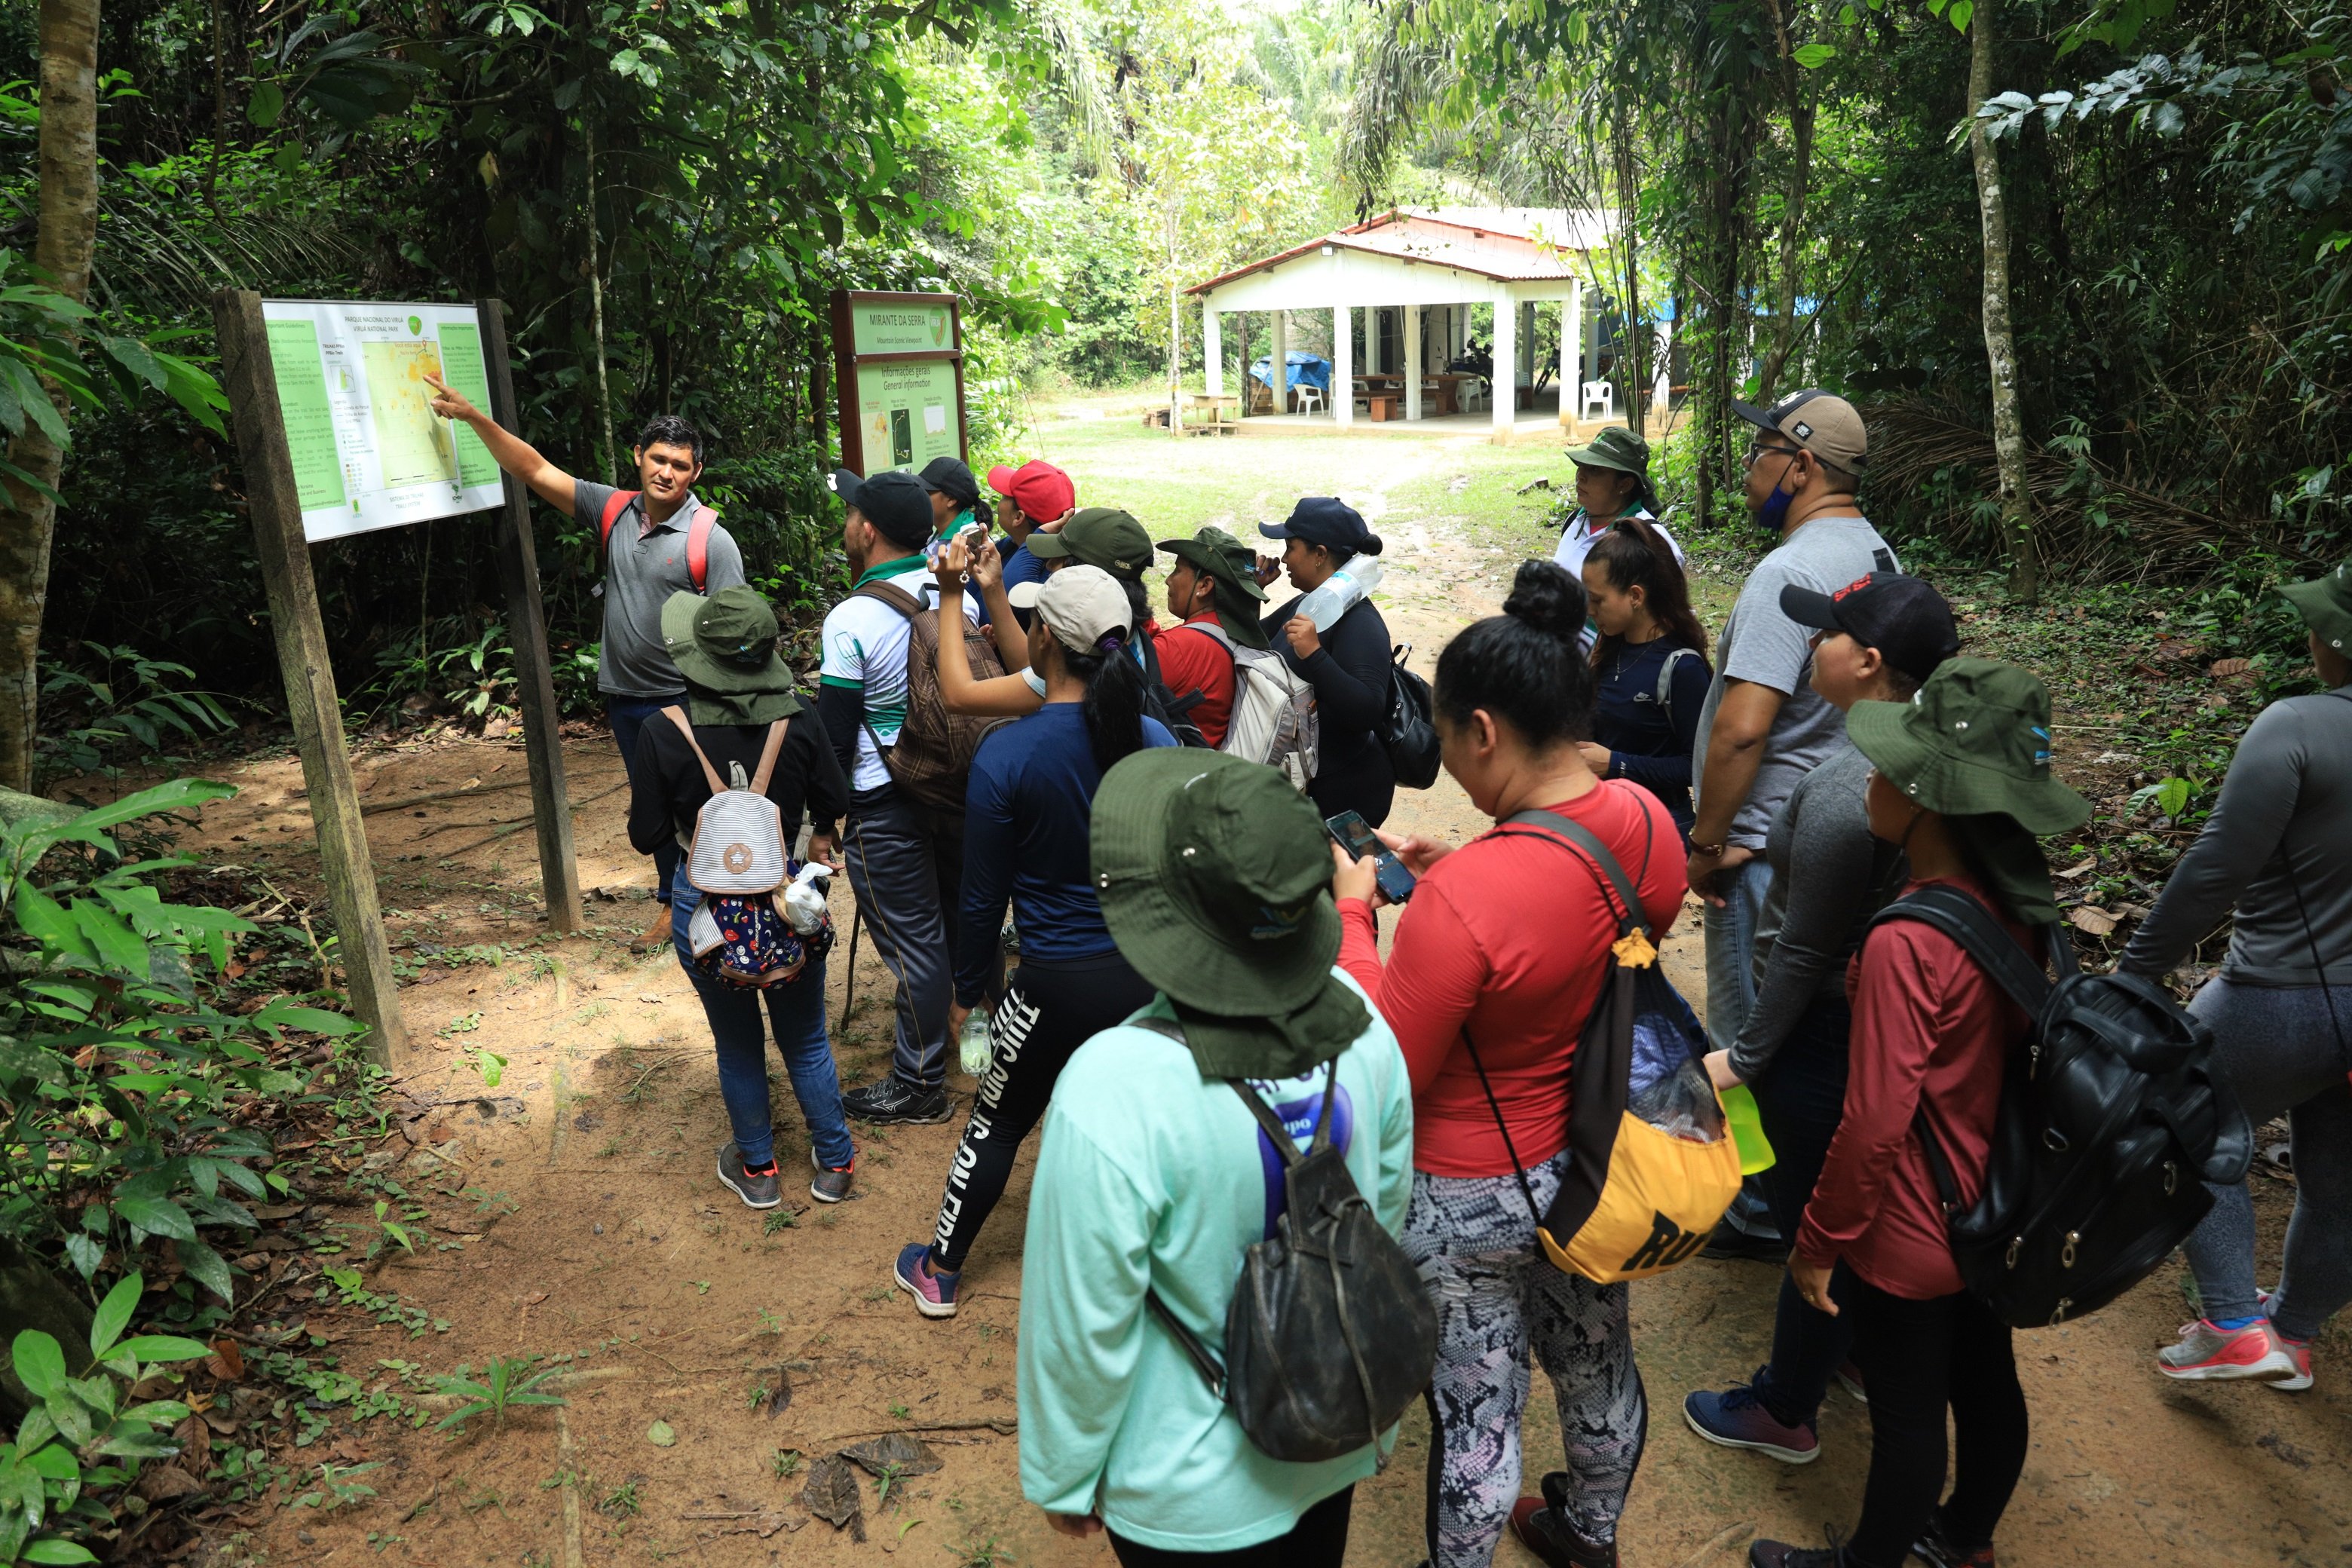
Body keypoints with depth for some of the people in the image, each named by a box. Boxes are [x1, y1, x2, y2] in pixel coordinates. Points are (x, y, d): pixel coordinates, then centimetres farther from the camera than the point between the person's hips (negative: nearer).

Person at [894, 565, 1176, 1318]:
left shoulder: (1005, 755, -16)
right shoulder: (1156, 741, -5)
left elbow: (984, 896, -8)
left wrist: (967, 992, 7)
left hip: (1059, 986, -3)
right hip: (1150, 974, 3)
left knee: (997, 1123, 18)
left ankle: (939, 1270, 38)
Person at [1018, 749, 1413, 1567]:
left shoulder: (1118, 1089, -35)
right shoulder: (1359, 1022, -18)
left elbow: (1082, 1327, -23)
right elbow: (1388, 1212, -2)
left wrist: (1061, 1477, -3)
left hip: (1194, 1496, -4)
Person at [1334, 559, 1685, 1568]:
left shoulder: (1461, 901, -36)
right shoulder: (1647, 822, -13)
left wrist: (1353, 911, -16)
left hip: (1475, 1198, -8)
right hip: (1603, 1162, 8)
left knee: (1476, 1412, 15)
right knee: (1598, 1364, 30)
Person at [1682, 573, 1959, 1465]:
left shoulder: (1839, 794, -29)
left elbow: (1803, 954, -22)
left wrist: (1743, 1057, -11)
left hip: (1820, 1034, -8)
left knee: (1814, 1222, 9)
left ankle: (1785, 1414, 29)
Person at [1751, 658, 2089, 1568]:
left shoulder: (1906, 946, -32)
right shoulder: (2019, 908, -8)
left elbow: (1874, 1125, -26)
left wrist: (1820, 1241, -13)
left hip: (1911, 1240, -8)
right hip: (1997, 1215, 8)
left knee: (1905, 1415, 14)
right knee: (1986, 1383, 26)